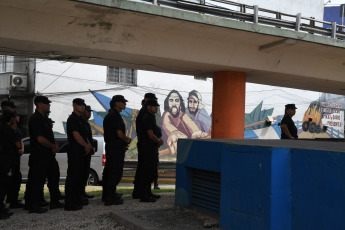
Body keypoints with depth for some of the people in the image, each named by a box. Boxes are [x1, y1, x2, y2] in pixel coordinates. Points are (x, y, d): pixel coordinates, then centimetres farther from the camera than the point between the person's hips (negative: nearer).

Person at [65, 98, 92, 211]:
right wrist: (87, 146, -9)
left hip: (81, 152, 10)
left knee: (79, 176, 17)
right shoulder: (72, 119, -12)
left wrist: (88, 145, 5)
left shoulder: (80, 119, 19)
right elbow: (76, 135, -20)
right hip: (74, 152, -10)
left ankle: (77, 199, 28)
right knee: (72, 176, -9)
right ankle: (69, 203, -7)